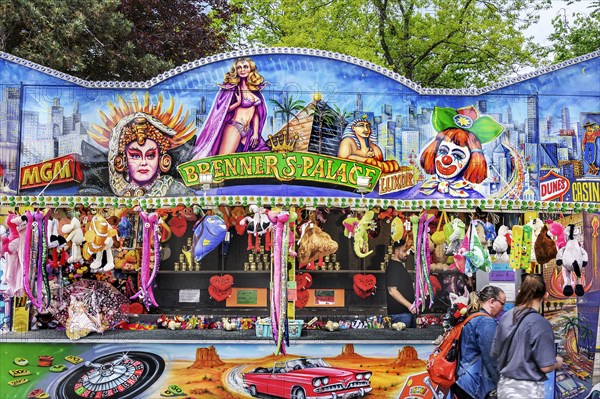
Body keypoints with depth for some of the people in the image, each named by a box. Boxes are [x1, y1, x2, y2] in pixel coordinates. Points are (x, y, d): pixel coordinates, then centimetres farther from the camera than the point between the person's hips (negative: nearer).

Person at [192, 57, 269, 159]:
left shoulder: (254, 90, 15)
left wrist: (255, 133, 11)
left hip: (248, 132, 6)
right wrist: (238, 103, -14)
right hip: (234, 127, -6)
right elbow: (222, 110, -3)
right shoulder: (233, 88, 0)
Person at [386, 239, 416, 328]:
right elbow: (392, 290, -22)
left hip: (409, 311, 10)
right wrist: (409, 305, -24)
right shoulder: (393, 267, -14)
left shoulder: (400, 265, 18)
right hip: (400, 313, -10)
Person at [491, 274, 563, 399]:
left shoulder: (506, 317, 1)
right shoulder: (540, 323, -17)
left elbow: (495, 353, 9)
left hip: (505, 385, 6)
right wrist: (557, 362, 3)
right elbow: (546, 366, -17)